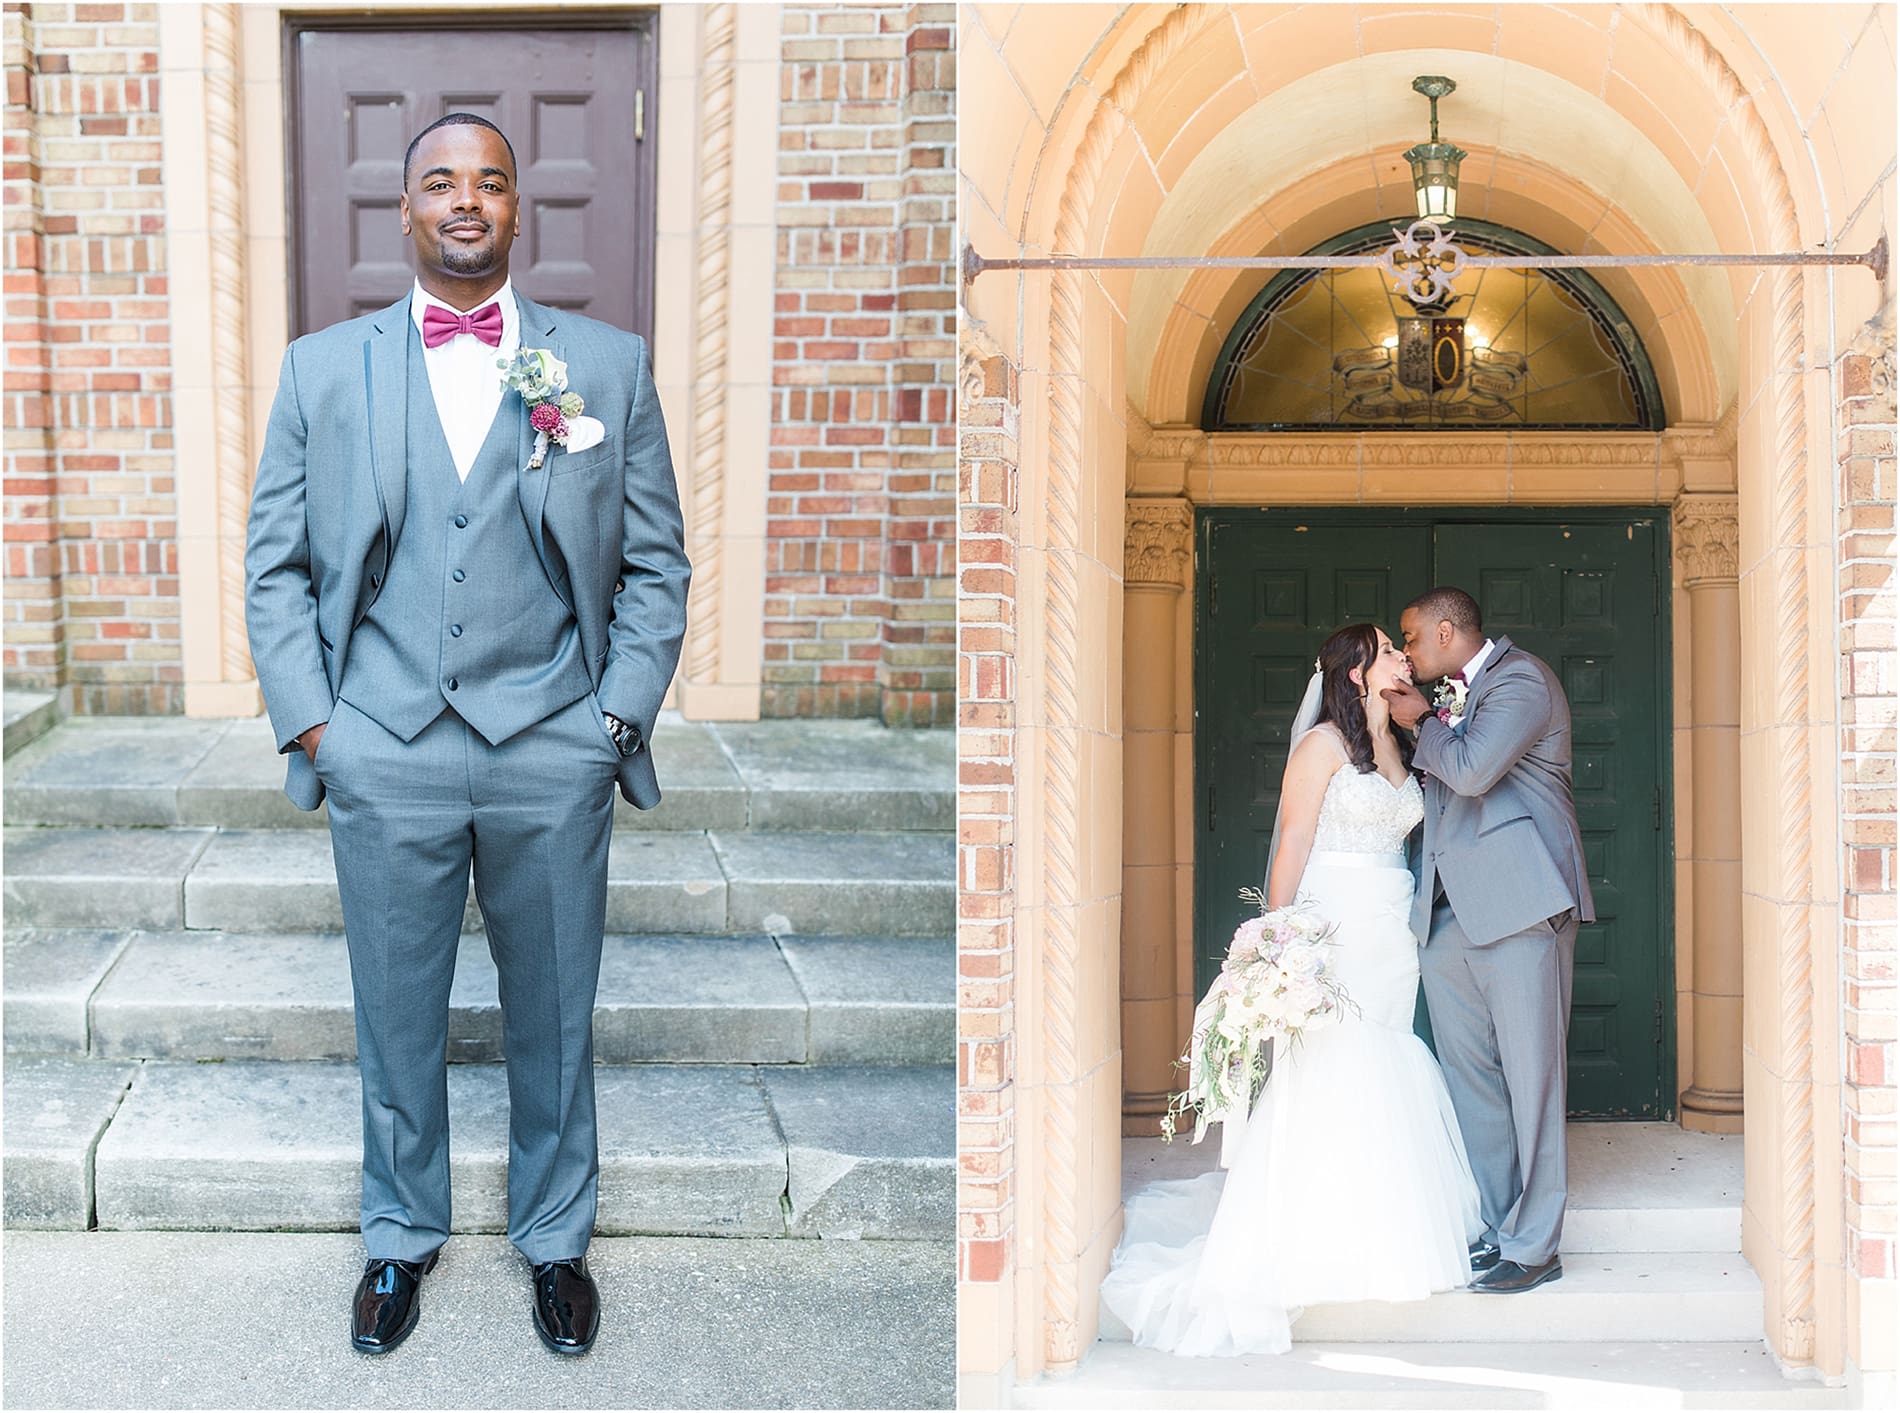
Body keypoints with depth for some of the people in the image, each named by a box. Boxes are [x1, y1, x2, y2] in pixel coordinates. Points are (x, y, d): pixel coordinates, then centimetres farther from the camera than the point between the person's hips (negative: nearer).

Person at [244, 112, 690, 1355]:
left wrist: (620, 716, -3)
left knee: (555, 1019, 12)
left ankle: (556, 1236, 32)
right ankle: (404, 1232, 34)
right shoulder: (321, 369, 6)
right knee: (397, 1017, 13)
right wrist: (309, 725, -2)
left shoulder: (611, 365, 4)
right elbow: (276, 565, 7)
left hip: (554, 757, 0)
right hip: (385, 757, 1)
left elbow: (658, 563, 5)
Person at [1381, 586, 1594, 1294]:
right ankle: (1496, 1224, 18)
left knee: (1528, 1075, -3)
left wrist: (1422, 725, -5)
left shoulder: (1520, 678, -6)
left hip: (1519, 903, -9)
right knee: (1468, 1077, 9)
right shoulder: (1454, 696, 21)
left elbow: (1472, 769, -19)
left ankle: (1534, 1245, 3)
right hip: (1453, 915, 9)